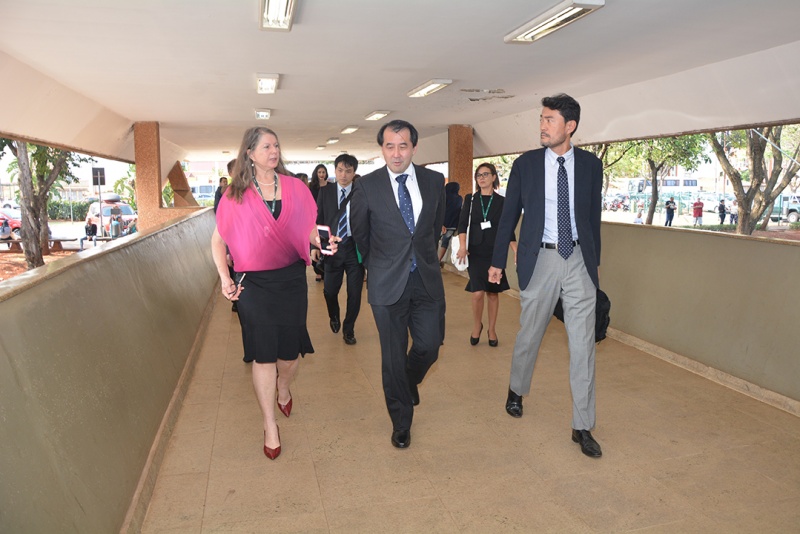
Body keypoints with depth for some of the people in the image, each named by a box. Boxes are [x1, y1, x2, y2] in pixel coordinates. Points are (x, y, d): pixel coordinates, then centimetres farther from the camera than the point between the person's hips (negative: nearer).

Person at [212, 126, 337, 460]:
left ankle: (283, 391, 44)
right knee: (263, 352, 1)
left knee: (290, 347, 10)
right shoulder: (235, 195, 0)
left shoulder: (295, 188, 4)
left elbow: (308, 229, 5)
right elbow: (218, 240, 4)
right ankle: (270, 426, 15)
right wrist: (224, 277, -9)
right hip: (253, 283, -2)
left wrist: (321, 239, -18)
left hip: (291, 278, 2)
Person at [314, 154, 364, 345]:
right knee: (330, 290, 7)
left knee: (355, 292, 4)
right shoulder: (325, 193, 6)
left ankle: (348, 329, 26)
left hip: (355, 248, -1)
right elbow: (318, 220, 6)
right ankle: (334, 318, 40)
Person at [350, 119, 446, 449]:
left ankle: (408, 383, 41)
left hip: (427, 279, 2)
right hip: (388, 283, -2)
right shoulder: (367, 186, -6)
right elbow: (360, 233, 7)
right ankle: (401, 424, 27)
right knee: (393, 357, 7)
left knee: (429, 347, 5)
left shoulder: (434, 181, 1)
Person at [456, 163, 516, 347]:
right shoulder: (470, 199, 5)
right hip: (475, 252, 0)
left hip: (495, 252, 0)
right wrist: (462, 246, -18)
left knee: (493, 292, 6)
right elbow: (462, 224, -2)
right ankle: (476, 325, 16)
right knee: (478, 293, -9)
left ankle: (492, 330, 22)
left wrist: (517, 252, -7)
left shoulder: (502, 201, 3)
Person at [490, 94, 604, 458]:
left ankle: (582, 426, 13)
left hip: (579, 260, 1)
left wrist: (594, 261, 13)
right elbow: (509, 214, 4)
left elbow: (594, 215, 10)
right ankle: (516, 389, 41)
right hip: (540, 259, -1)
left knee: (583, 344, 1)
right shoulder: (526, 164, 0)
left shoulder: (590, 164, 3)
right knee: (529, 334, 12)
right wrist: (497, 261, 5)